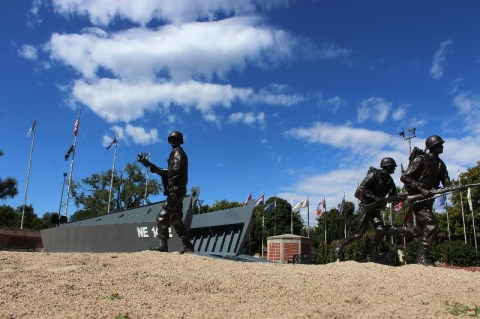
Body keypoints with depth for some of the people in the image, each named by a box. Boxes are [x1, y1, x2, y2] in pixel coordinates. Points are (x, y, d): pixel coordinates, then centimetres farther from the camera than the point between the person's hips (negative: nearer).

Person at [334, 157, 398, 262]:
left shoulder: (389, 181, 8)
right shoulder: (374, 174, -14)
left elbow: (393, 196, 9)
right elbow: (361, 188, -21)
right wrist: (374, 197, -28)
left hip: (375, 208, 7)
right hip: (366, 205, -7)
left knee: (381, 231, -10)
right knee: (359, 232, -13)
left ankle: (367, 252, 4)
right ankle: (339, 247, 0)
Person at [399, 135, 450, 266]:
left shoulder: (440, 164, 12)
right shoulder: (421, 159, -11)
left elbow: (446, 182, 7)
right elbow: (404, 177, -18)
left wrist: (449, 187, -17)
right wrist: (421, 188, -26)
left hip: (428, 200, 9)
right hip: (417, 198, -9)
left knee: (423, 227, 15)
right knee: (431, 224, -19)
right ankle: (421, 257, -13)